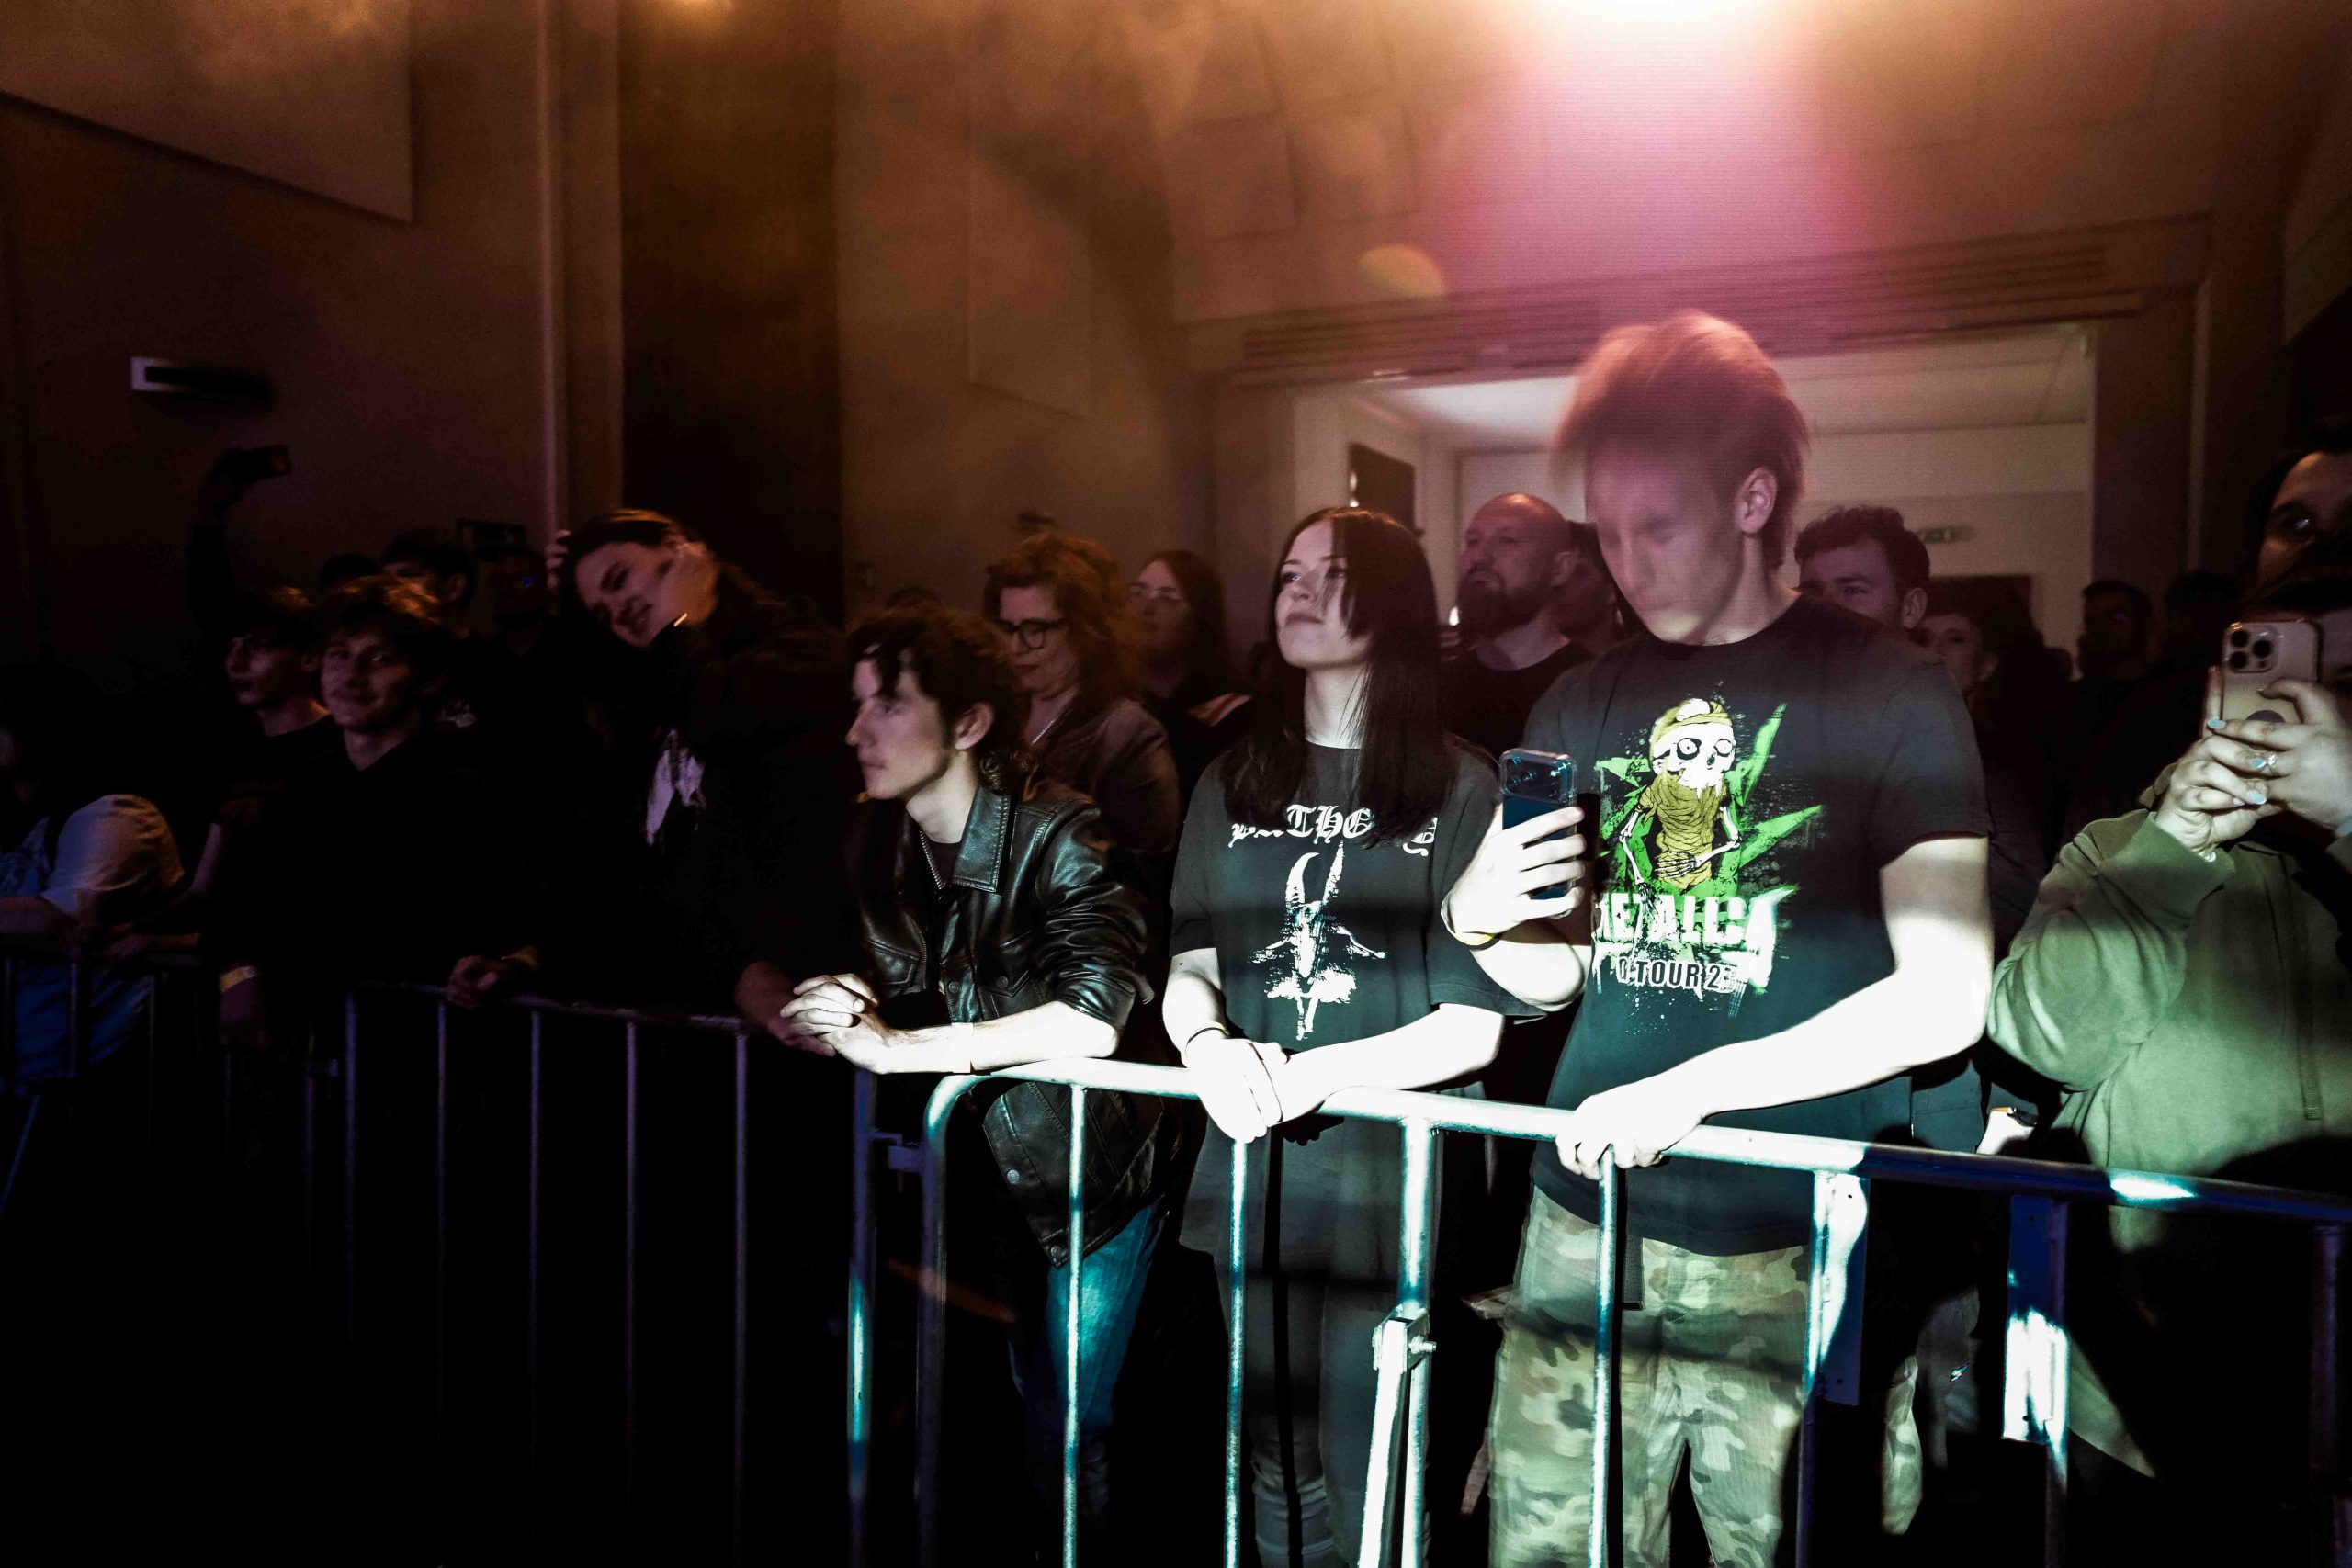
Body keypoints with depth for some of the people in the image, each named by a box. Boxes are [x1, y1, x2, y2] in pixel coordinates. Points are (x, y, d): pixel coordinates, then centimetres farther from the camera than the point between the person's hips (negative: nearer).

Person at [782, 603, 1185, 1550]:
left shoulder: (1055, 834, -22)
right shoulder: (876, 841, -3)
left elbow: (1094, 1018, -33)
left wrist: (899, 1045, -34)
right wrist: (815, 1006, -16)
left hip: (1094, 1162, -5)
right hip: (982, 1161, 6)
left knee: (1069, 1429, -1)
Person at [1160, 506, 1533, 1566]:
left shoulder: (1461, 789, -5)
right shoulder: (1234, 781, 9)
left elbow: (1472, 1029, -9)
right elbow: (1187, 967, 6)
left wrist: (1312, 1076, -21)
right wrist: (1209, 1047, -16)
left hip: (1392, 1180, -4)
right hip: (1254, 1168, 4)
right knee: (1275, 1475, 18)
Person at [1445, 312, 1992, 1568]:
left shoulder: (1889, 693, -3)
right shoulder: (1585, 706, 10)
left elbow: (1943, 996, -10)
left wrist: (1696, 1086, -17)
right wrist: (1476, 919, -7)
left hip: (1797, 1247, -3)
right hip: (1583, 1227, 4)